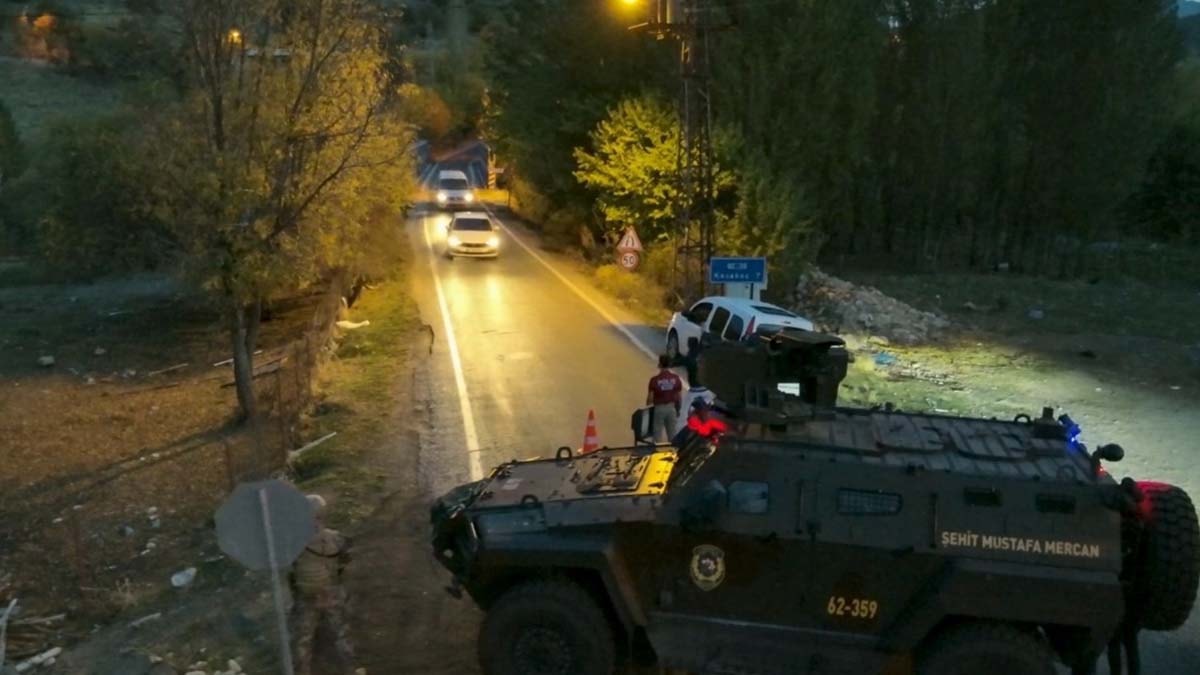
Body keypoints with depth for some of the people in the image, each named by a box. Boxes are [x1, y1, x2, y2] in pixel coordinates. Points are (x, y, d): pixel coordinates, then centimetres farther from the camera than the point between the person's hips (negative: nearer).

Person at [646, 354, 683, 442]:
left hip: (659, 408, -3)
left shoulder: (654, 380, -15)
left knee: (657, 435, 7)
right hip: (671, 408, 3)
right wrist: (678, 409, 15)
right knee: (672, 435, 13)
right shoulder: (676, 378, -5)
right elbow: (680, 397, 1)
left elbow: (650, 398, -10)